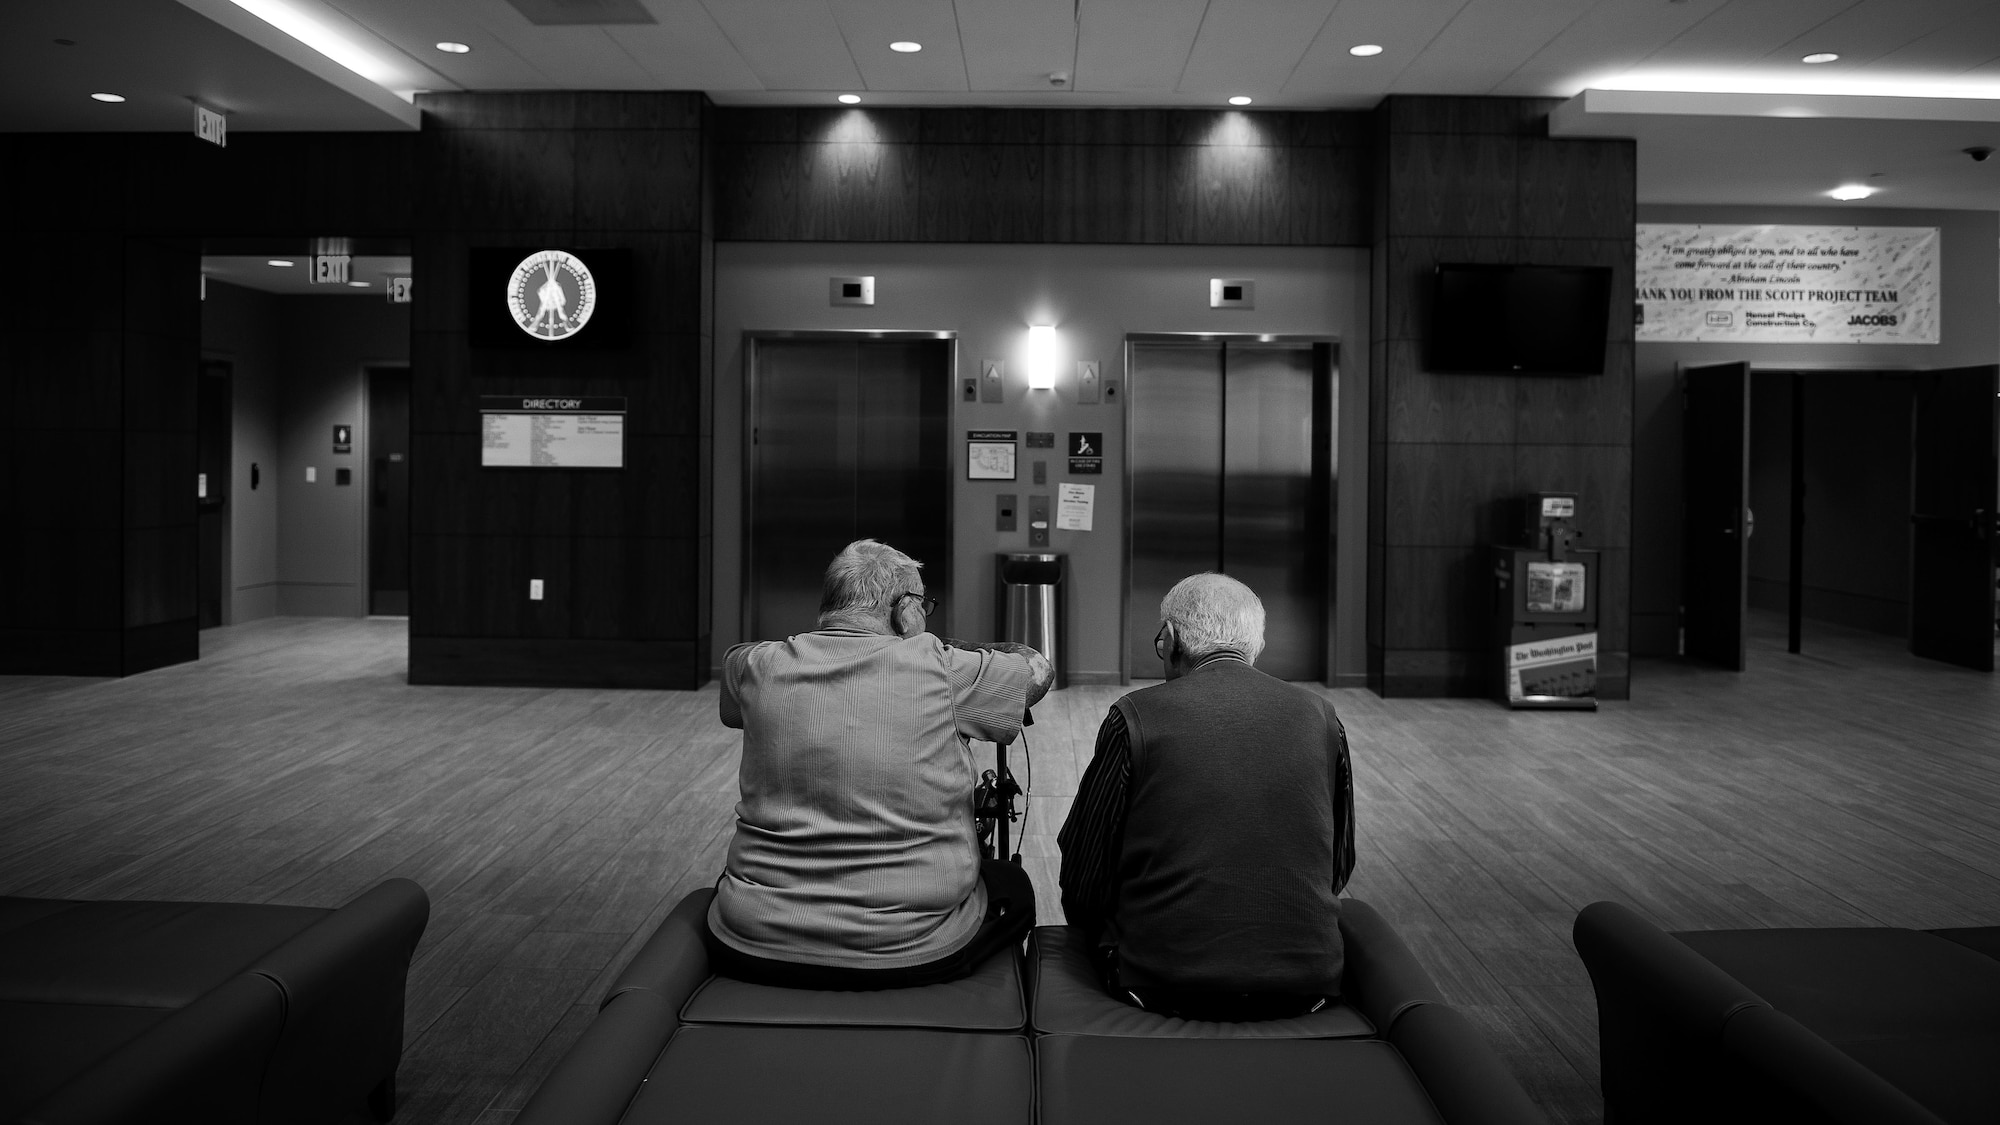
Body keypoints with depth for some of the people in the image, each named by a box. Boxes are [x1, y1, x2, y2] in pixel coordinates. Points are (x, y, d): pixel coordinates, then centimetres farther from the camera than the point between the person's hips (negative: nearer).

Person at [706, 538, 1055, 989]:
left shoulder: (757, 666, -1)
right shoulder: (941, 670, -9)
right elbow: (1038, 669, 9)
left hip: (754, 947, 3)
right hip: (908, 952, -2)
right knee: (1013, 885, 27)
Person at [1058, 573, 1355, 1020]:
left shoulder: (1136, 717, -9)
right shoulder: (1320, 715, 1)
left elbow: (1084, 883, -4)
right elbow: (1339, 869, 11)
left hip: (1163, 983, -3)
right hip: (1308, 983, 4)